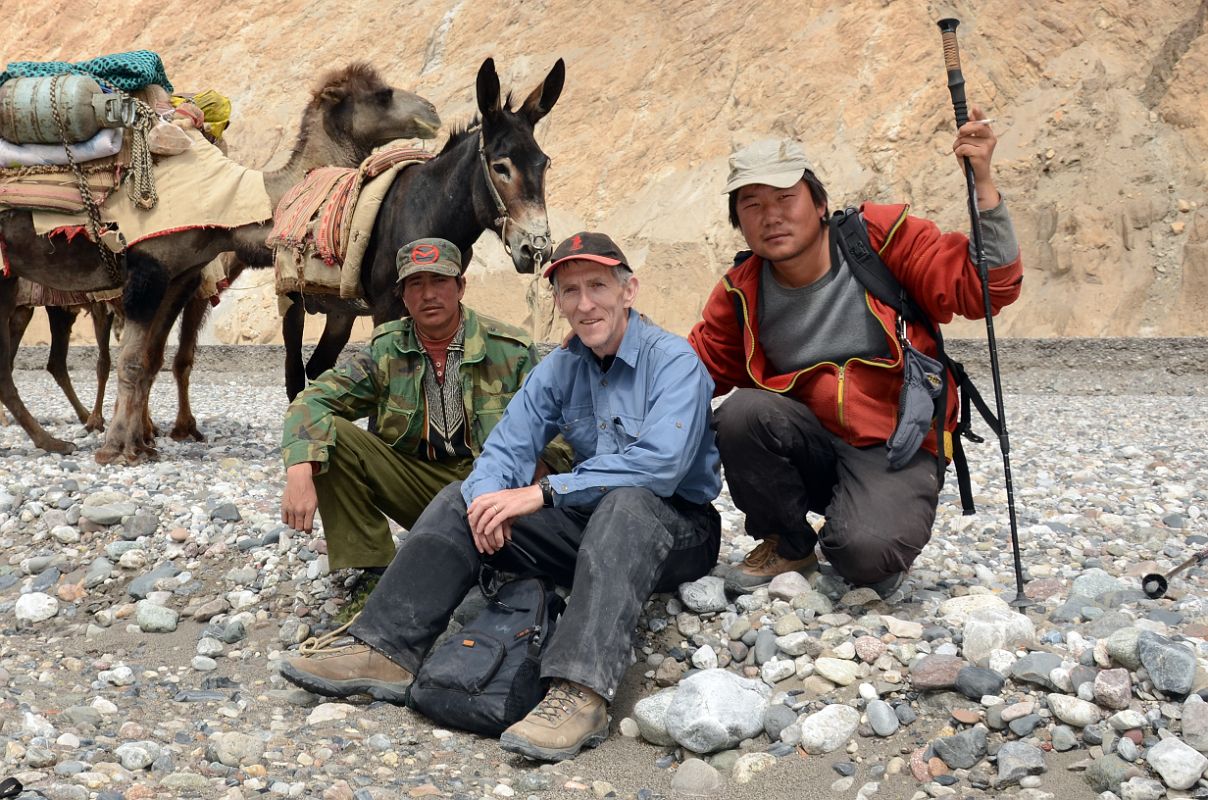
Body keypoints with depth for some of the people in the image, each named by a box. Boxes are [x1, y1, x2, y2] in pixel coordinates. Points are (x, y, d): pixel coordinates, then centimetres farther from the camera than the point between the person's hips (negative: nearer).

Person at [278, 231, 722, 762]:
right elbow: (507, 447, 3)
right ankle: (387, 653, -13)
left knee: (625, 502, -39)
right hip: (590, 525, 7)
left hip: (676, 527, -6)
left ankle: (581, 694, -51)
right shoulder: (560, 368, 7)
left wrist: (544, 493, -28)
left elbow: (660, 464, -28)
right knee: (462, 500, -3)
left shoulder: (673, 360, -14)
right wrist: (489, 496, -22)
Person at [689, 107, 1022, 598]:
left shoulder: (884, 237, -10)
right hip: (812, 449, 4)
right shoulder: (741, 295, 0)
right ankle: (789, 546, 0)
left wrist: (982, 181, -23)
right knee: (744, 411, -26)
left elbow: (988, 287, -13)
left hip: (897, 449, -4)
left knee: (864, 552, -32)